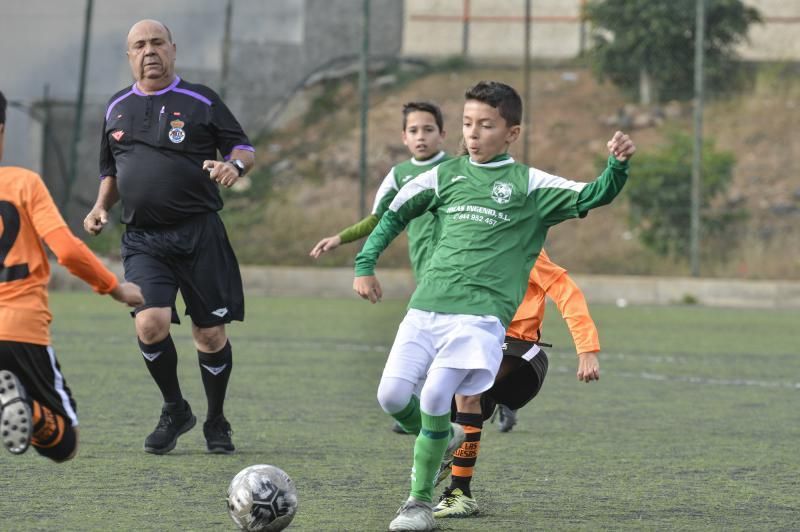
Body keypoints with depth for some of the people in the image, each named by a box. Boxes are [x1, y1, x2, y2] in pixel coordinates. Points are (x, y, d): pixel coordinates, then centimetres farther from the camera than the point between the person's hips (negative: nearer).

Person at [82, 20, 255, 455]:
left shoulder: (200, 101, 2)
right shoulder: (117, 108, 13)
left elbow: (244, 148, 6)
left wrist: (234, 165, -17)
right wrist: (101, 207, 8)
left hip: (199, 234, -2)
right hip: (142, 239, 2)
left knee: (210, 336, 1)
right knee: (150, 325, -18)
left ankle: (216, 423, 23)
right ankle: (174, 410, 7)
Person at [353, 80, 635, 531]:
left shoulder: (529, 185, 5)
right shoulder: (446, 176, 15)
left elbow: (590, 197, -6)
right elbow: (394, 215, 27)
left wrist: (618, 166, -24)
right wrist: (365, 264, 19)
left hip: (480, 314, -4)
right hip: (427, 305, 4)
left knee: (435, 397, -22)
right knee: (392, 396, -6)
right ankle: (437, 443, 27)